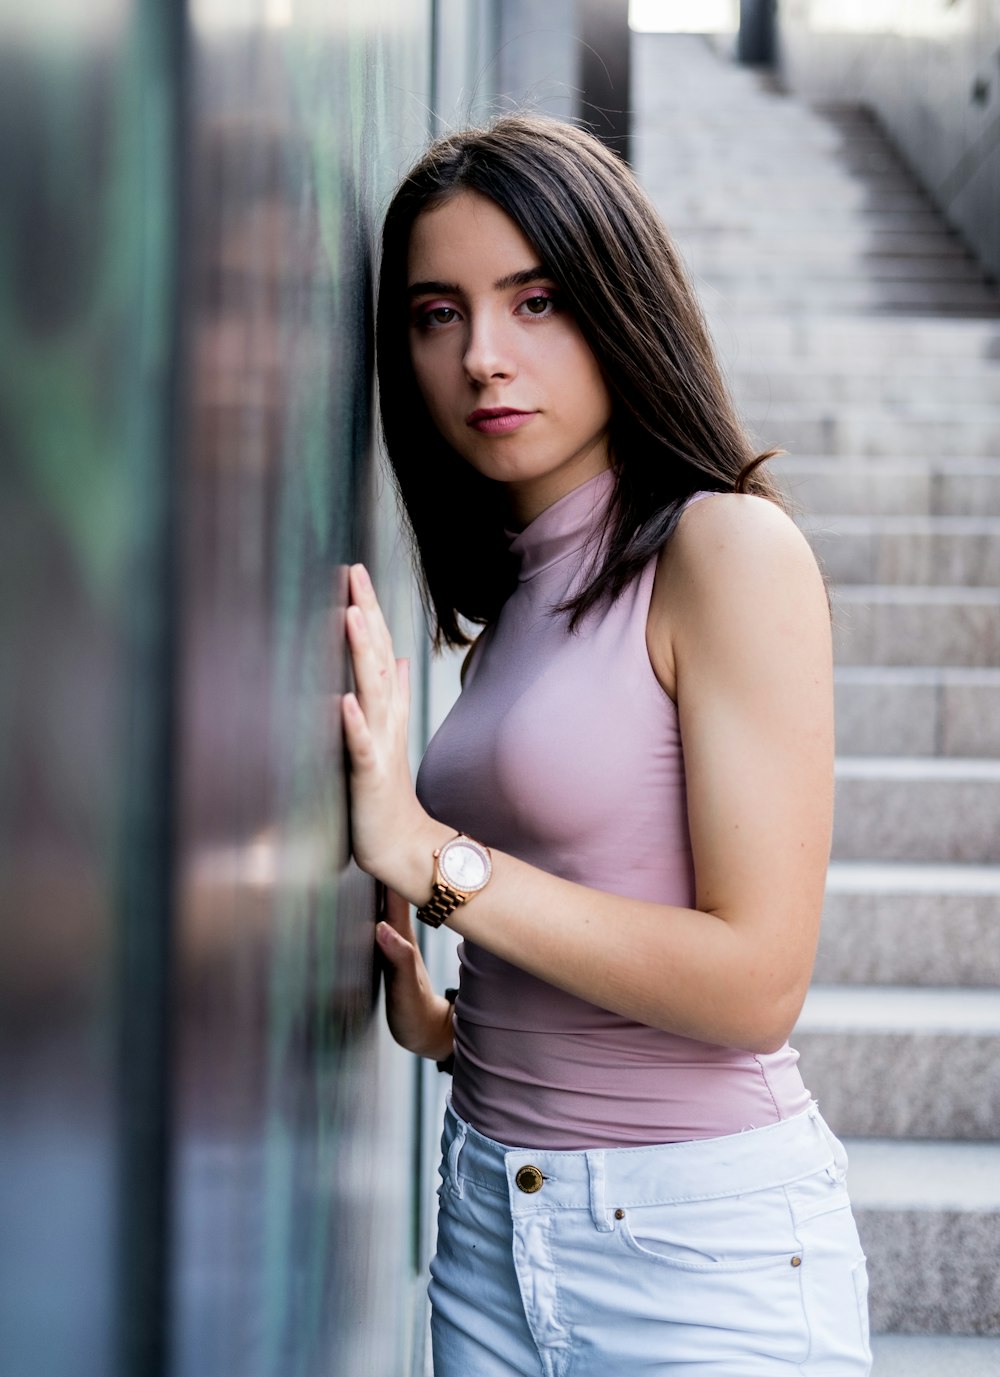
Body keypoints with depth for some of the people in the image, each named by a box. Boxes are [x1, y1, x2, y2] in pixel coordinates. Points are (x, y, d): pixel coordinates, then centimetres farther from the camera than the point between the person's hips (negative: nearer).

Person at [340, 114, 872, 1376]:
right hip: (489, 1218, 7)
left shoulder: (730, 549, -13)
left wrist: (429, 853, -20)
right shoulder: (514, 589, 9)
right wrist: (444, 1023, -4)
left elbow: (754, 980, -19)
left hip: (701, 1241, -7)